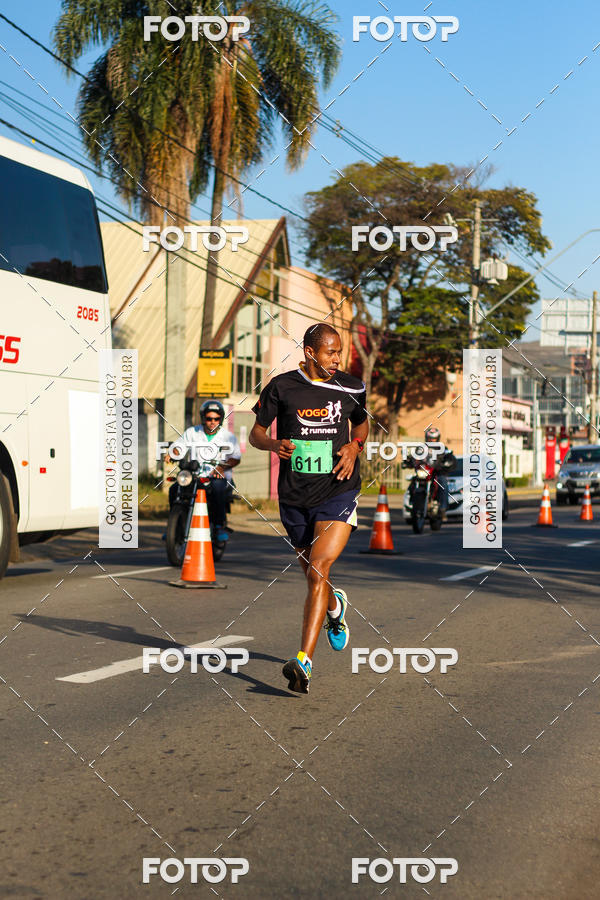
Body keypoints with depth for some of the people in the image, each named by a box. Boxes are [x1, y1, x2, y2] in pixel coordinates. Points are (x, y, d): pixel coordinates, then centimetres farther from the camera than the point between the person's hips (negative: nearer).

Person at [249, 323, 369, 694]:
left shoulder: (352, 388, 4)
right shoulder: (281, 386, 0)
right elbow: (256, 431, 7)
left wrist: (354, 445, 1)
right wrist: (273, 444, -15)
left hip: (338, 492, -1)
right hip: (295, 496, 2)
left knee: (318, 569, -19)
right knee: (314, 579, 14)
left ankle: (305, 662, -22)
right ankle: (335, 607, 51)